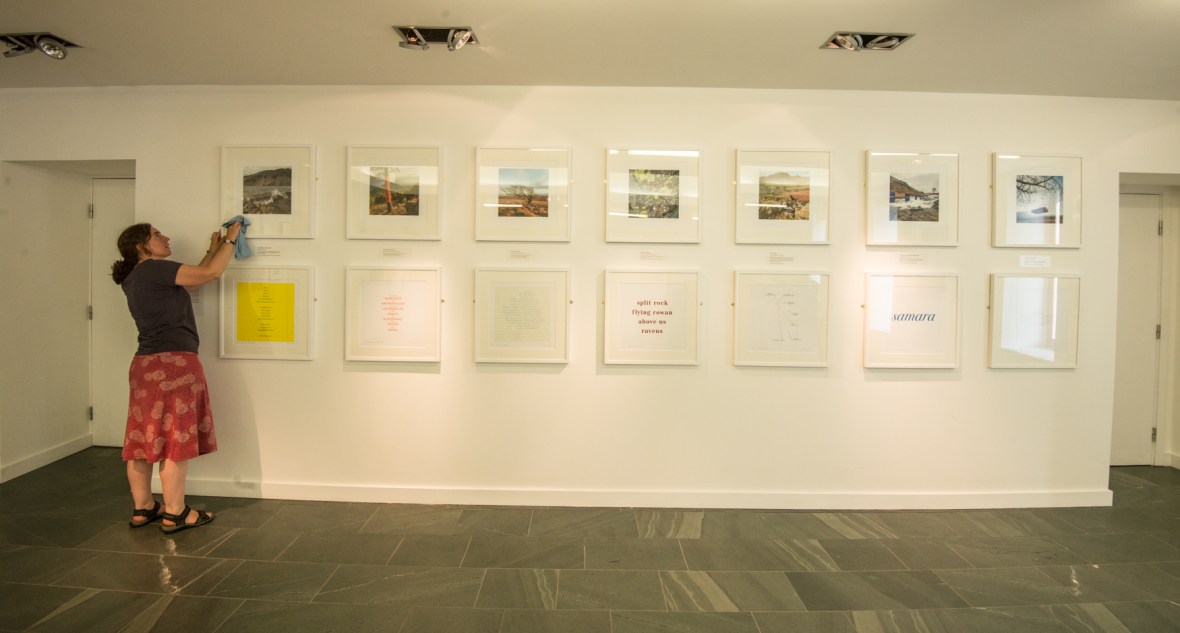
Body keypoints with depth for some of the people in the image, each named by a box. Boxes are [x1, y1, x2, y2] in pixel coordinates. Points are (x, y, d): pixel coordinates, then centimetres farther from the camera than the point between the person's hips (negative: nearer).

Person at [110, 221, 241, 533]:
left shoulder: (136, 278, 17)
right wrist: (231, 240, -1)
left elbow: (192, 280, 24)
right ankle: (175, 513, 5)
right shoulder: (154, 269, -10)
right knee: (176, 440, -3)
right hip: (173, 363, -10)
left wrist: (213, 249, 26)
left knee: (143, 438, 12)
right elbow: (210, 273, -13)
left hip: (146, 364, 10)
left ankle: (143, 508, 22)